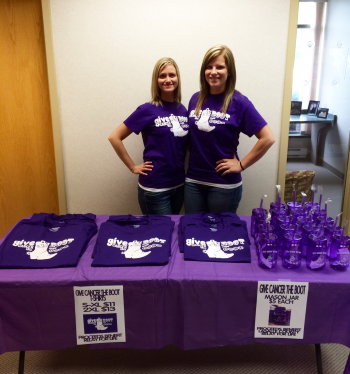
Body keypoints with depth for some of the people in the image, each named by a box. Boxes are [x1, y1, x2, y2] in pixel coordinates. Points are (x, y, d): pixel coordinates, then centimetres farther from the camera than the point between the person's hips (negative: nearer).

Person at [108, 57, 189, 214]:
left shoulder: (182, 110, 4)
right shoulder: (147, 110, -10)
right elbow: (114, 137, -8)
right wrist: (133, 167, -8)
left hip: (179, 185, 5)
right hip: (154, 188, -5)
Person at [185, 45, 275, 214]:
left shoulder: (239, 102, -10)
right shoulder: (196, 99, 4)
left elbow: (268, 138, -13)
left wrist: (241, 165, -11)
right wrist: (196, 157, 5)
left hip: (224, 184, -4)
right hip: (193, 181, 4)